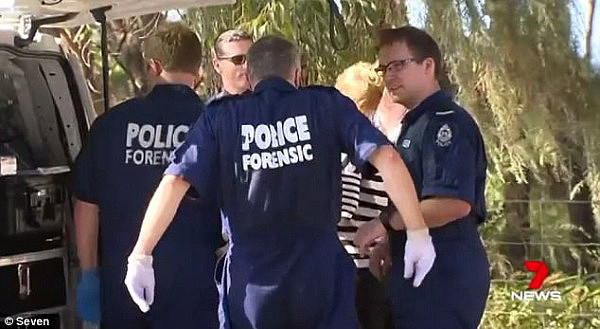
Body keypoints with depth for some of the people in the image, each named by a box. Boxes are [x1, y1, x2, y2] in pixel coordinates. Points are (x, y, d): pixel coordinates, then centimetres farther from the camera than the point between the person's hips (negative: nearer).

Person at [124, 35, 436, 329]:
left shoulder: (222, 116, 3)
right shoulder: (327, 104, 2)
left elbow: (174, 183, -7)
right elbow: (386, 157, -10)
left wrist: (140, 257, -3)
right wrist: (418, 232, -5)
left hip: (251, 279, 1)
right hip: (321, 273, 0)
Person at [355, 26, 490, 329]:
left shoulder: (446, 122, -13)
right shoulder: (416, 124, 19)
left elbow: (454, 202, -25)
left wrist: (385, 222, -18)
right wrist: (391, 243, 12)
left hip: (444, 273, -10)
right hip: (424, 270, 10)